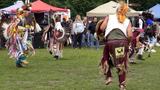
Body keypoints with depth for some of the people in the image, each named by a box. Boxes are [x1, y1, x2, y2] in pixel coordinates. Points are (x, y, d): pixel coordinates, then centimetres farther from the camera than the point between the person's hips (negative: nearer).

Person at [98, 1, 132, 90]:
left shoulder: (109, 17, 15)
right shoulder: (127, 21, 16)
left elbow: (101, 28, 3)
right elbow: (130, 35, 3)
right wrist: (127, 42, 20)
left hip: (110, 42, -1)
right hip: (122, 42, 1)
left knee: (106, 60, 23)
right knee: (122, 65, 12)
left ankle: (108, 76, 9)